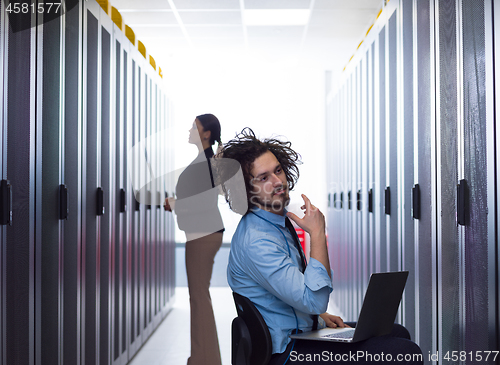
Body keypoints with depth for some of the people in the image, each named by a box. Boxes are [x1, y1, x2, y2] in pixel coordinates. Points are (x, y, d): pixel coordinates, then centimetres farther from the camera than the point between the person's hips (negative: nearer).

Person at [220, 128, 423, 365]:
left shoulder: (279, 220, 7)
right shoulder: (256, 242, -25)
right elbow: (314, 299, -29)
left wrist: (320, 315, 8)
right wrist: (317, 234, -24)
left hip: (306, 328, 10)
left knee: (398, 333, 16)